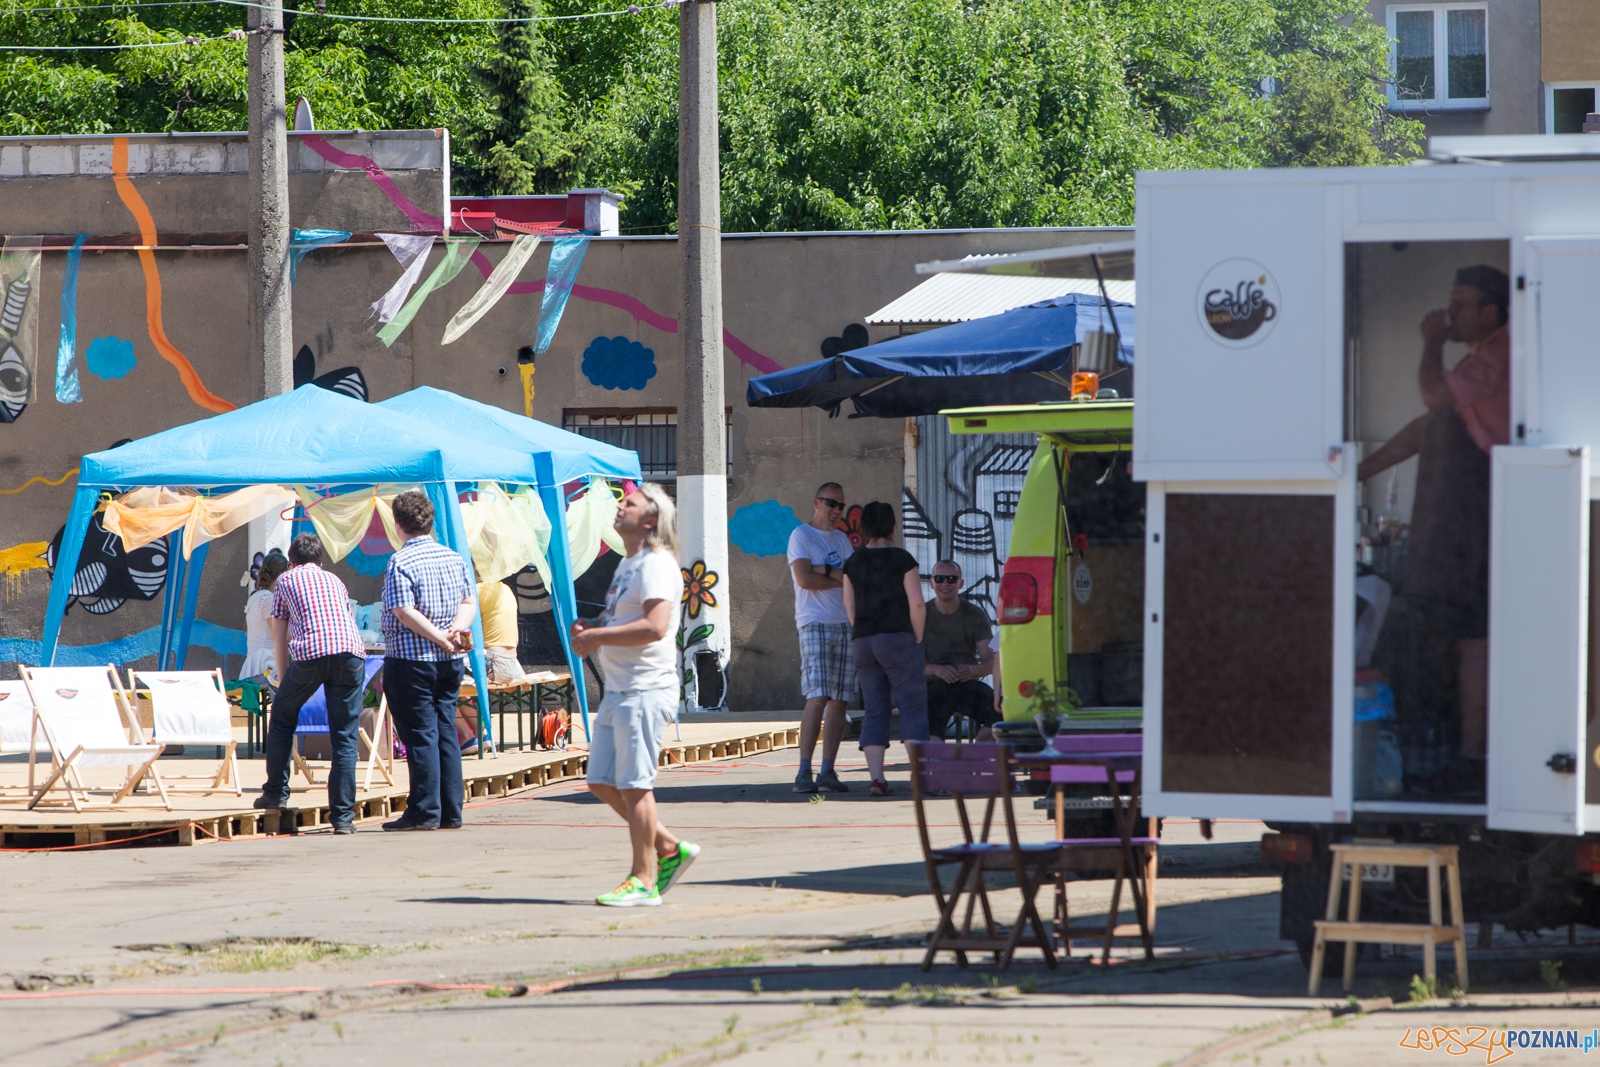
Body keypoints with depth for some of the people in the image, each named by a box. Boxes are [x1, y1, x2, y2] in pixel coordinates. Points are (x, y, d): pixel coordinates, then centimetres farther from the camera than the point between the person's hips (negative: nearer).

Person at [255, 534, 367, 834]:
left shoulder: (287, 579, 22)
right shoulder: (334, 580, 31)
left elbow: (279, 638, 20)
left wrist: (283, 682, 28)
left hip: (310, 652, -3)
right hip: (351, 651, 3)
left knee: (282, 719, 21)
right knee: (345, 737, 5)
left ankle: (275, 793, 24)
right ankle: (343, 817, 1)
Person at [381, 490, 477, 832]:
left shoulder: (401, 563, -13)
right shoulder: (454, 558, 9)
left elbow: (404, 612, -20)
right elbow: (468, 602, 11)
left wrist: (440, 637, -15)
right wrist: (457, 628, -6)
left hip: (411, 660, -6)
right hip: (450, 662, 7)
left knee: (420, 735, -3)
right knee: (446, 732, 10)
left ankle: (425, 811, -3)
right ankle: (451, 812, 10)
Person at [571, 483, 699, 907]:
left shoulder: (657, 565, -14)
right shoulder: (628, 564, 18)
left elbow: (654, 626, -26)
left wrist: (597, 637, -20)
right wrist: (590, 626, 9)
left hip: (645, 691, -10)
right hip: (618, 691, 10)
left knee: (634, 785, -7)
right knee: (602, 782, 11)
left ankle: (643, 880, -1)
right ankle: (668, 848, 21)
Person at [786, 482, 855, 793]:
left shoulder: (841, 539, 19)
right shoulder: (801, 535, -1)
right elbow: (805, 579, -13)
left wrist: (827, 571, -11)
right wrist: (840, 579, -1)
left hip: (845, 625, 6)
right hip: (815, 624, -6)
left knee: (839, 701, 1)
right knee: (818, 698, -15)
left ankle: (828, 771, 3)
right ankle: (804, 772, -14)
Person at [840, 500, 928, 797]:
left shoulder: (853, 564, 6)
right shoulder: (902, 560, -7)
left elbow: (850, 607, 8)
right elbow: (917, 604, -11)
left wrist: (862, 637, 15)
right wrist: (917, 639, 0)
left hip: (862, 641, 4)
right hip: (897, 638, -4)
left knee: (875, 711, 6)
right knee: (913, 706, -1)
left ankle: (876, 778, -2)